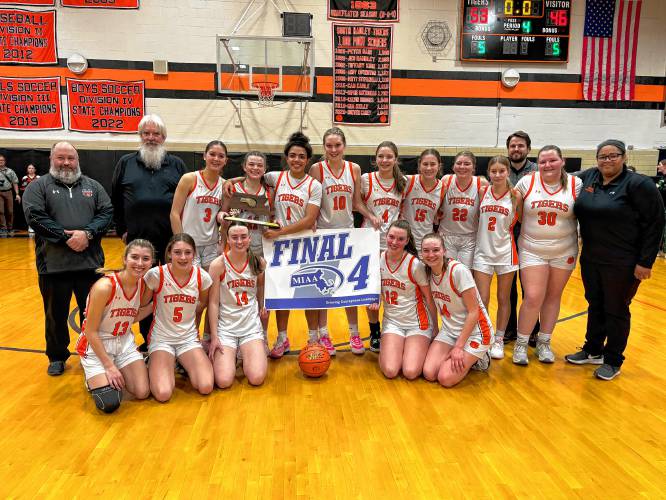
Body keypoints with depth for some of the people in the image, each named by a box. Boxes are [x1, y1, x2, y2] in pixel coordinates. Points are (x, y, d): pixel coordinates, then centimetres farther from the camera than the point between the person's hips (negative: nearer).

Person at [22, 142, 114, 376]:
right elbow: (35, 217, -8)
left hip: (90, 262, 2)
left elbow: (107, 212, 2)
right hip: (53, 264, -1)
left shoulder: (93, 186, 12)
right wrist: (66, 238, -15)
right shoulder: (38, 186, 4)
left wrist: (87, 233, -14)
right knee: (56, 314, 11)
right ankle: (57, 357, 29)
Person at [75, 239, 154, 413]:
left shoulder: (142, 284, -8)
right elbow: (90, 331, -20)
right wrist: (109, 366, -18)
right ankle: (92, 376, 15)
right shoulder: (105, 286, -27)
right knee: (110, 403, -15)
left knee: (143, 392, -7)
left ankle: (115, 375, 22)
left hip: (125, 343, 6)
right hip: (96, 345, -5)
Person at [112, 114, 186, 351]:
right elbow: (115, 200, 13)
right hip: (138, 241, 1)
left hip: (171, 242, -1)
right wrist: (122, 230, 7)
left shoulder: (177, 164, 7)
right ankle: (148, 340, 23)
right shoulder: (126, 163, 9)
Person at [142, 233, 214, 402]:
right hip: (161, 338, -2)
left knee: (206, 387, -18)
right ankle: (153, 366, 13)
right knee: (163, 394, -22)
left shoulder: (202, 277, -8)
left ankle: (185, 366, 15)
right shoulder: (156, 275, -16)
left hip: (189, 338, 2)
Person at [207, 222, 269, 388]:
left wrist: (262, 306, 3)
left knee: (257, 378, -14)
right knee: (224, 381, -16)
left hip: (251, 325, 2)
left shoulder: (258, 263, -1)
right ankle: (224, 356, 17)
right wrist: (214, 337, -9)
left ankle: (247, 355, 19)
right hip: (225, 326, -2)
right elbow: (213, 302, -7)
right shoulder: (218, 265, -10)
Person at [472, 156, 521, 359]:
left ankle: (498, 340, 25)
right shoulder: (482, 192, 0)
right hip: (483, 251, 1)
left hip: (505, 252, 0)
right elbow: (476, 218, 5)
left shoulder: (515, 196, -4)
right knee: (481, 300, 1)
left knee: (503, 299, 10)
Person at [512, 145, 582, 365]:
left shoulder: (575, 184, -4)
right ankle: (521, 344, 11)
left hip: (564, 252, 2)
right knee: (533, 298, -8)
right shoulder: (527, 182, -5)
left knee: (553, 297, 11)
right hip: (532, 250, -1)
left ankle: (544, 343, 27)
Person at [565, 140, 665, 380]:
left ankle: (613, 361, 22)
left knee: (616, 310, 7)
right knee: (595, 305, 17)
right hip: (590, 258, 5)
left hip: (623, 263, -5)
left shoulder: (639, 184, -12)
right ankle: (593, 351, 33)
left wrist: (645, 262, -15)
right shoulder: (587, 178, 2)